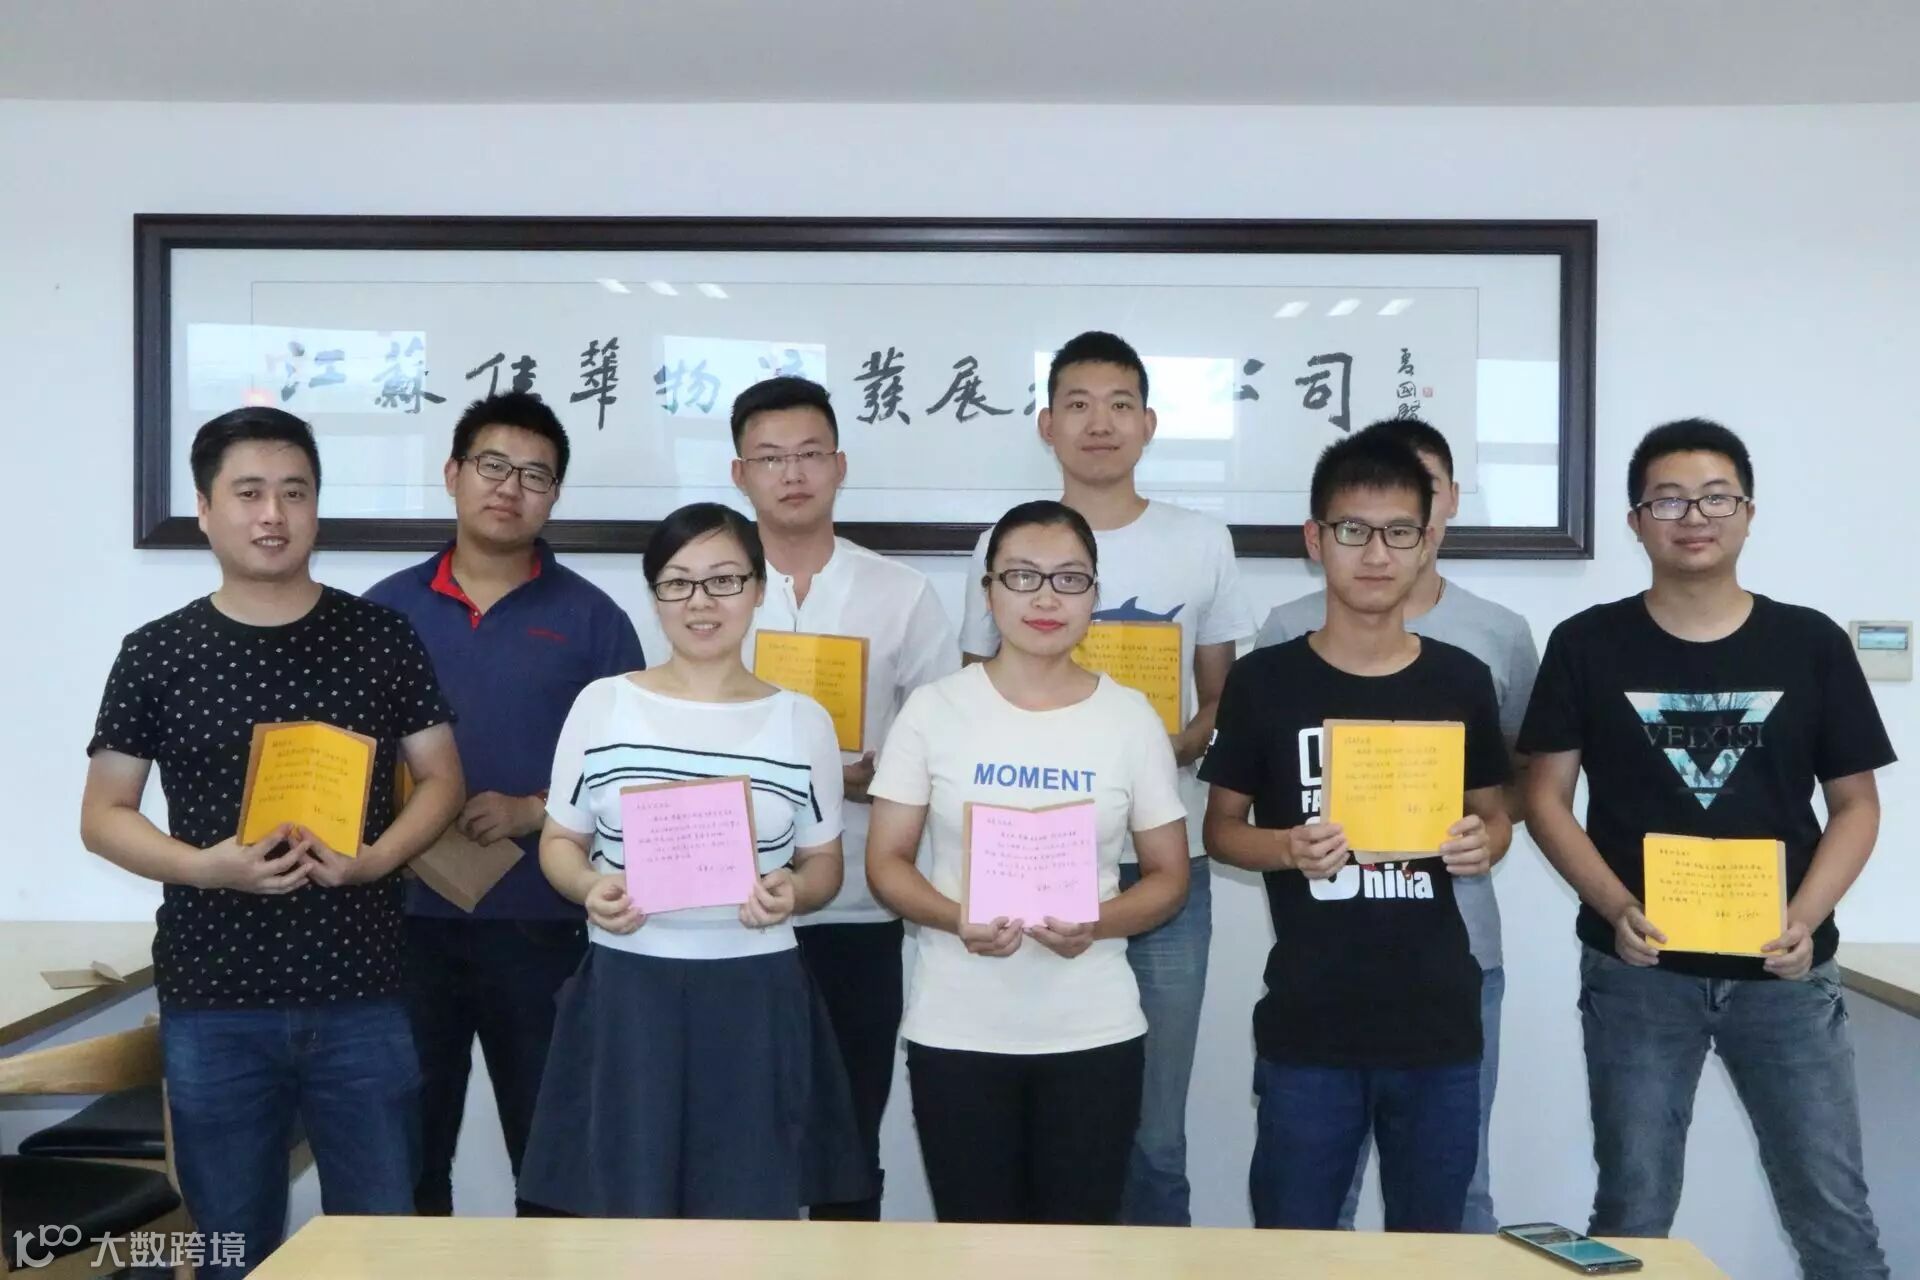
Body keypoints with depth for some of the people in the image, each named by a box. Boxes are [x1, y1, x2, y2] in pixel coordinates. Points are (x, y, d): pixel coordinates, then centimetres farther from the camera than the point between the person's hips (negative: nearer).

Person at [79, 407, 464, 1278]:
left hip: (361, 994, 0)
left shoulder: (381, 636, 2)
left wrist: (375, 858, -14)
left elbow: (441, 779, 5)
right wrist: (205, 866, -16)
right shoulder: (156, 654, 2)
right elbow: (103, 816, 3)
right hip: (212, 1000, 0)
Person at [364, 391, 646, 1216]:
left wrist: (531, 813, -14)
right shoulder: (386, 609, 6)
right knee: (407, 1146, 13)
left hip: (543, 921, -2)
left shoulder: (591, 619, 0)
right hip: (408, 915, 2)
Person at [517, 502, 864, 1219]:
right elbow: (559, 841, 10)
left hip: (756, 996, 0)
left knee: (748, 1217, 6)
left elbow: (824, 863, 10)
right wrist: (589, 888, -12)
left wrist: (792, 891, -13)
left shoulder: (803, 722, 2)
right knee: (624, 1212, 5)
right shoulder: (601, 705, 2)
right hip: (627, 989, 0)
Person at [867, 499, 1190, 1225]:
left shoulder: (1131, 719, 0)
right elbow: (886, 861, 0)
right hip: (956, 1031, 0)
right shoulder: (935, 709, -2)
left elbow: (1169, 876, 4)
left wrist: (1098, 922, -16)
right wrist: (956, 918, -19)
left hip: (1093, 1032, 1)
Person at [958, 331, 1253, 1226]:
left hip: (1164, 860, 0)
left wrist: (1181, 744, -11)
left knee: (1154, 1127, 8)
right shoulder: (1004, 548, 4)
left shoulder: (1202, 544, 5)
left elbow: (1225, 699, 10)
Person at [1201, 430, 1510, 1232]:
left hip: (1437, 1022, 2)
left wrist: (1483, 844, -10)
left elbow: (1493, 812, 13)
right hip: (1306, 1025, -2)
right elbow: (1221, 826, 4)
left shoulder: (1462, 681, 2)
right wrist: (1286, 848, -17)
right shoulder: (1263, 680, -3)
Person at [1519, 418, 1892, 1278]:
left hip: (1784, 971, 1)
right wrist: (1616, 907, -15)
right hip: (1637, 970, 0)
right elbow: (1547, 797, 0)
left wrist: (1804, 919, -11)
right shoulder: (1587, 645, 1)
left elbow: (1855, 803, 5)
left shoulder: (1812, 645, 3)